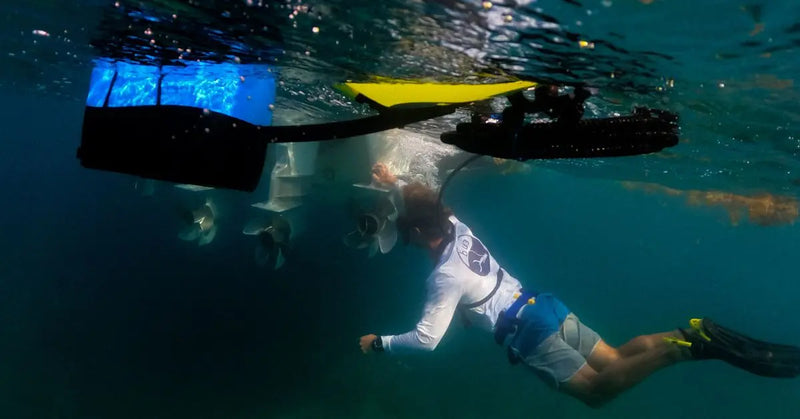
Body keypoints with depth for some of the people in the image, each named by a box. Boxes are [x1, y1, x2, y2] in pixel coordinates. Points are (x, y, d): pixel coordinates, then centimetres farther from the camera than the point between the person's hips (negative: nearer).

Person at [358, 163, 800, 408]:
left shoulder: (445, 276, -15)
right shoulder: (458, 228, 6)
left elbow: (426, 338, -12)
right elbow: (425, 204, 27)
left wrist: (380, 343, 1)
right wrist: (396, 184, 22)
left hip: (527, 332, -8)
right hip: (547, 306, 8)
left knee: (596, 390, -5)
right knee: (614, 361, 9)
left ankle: (684, 346, -22)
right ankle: (695, 334, -9)